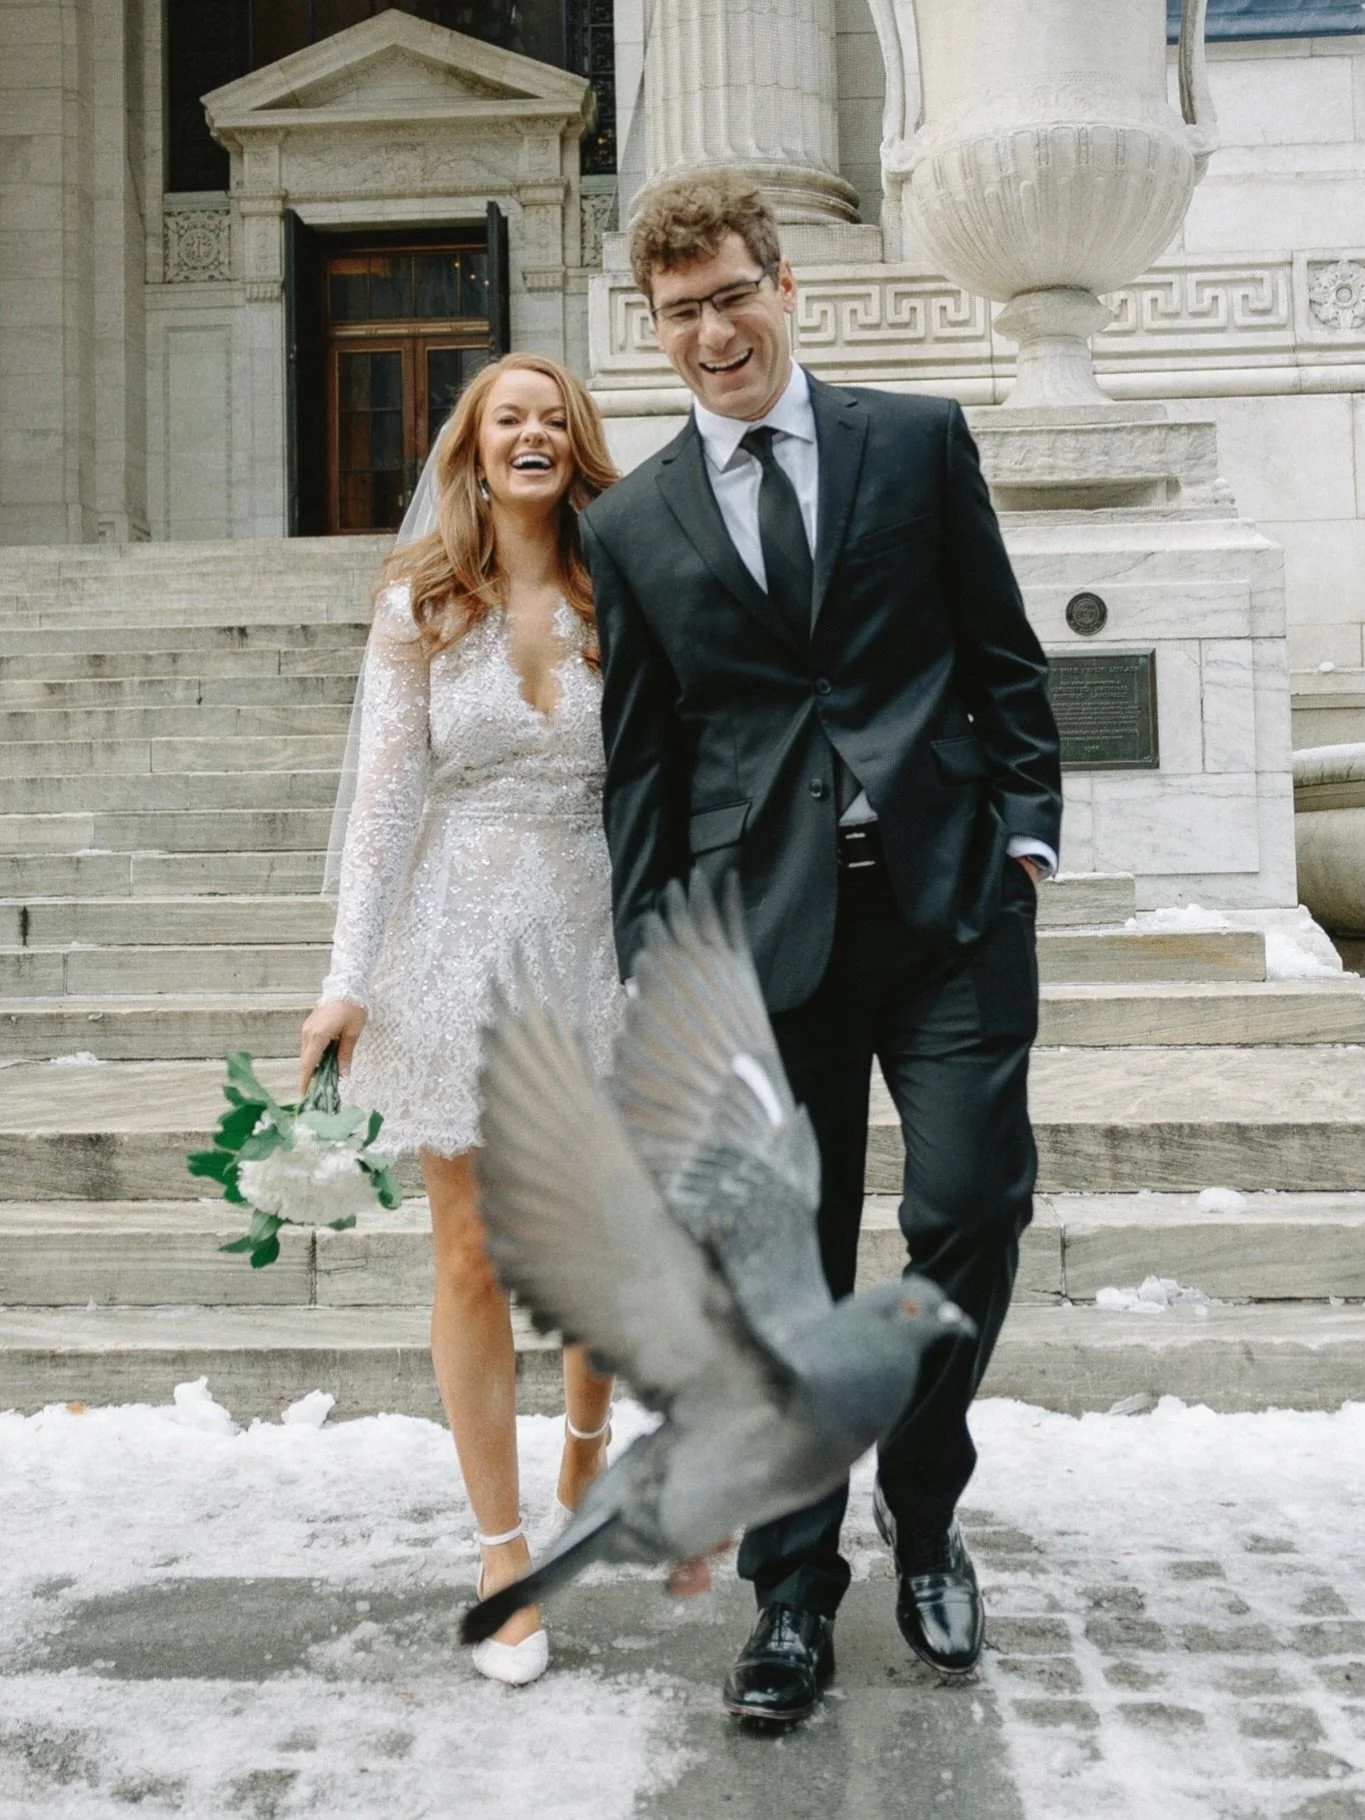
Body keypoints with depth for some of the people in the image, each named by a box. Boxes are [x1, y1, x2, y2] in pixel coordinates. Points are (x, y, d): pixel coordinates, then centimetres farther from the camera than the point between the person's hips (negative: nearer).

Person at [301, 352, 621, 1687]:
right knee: (471, 1256, 3)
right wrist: (350, 976, -6)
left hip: (594, 936, 1)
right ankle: (503, 1556, 18)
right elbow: (386, 789, -2)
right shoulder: (419, 604, 1)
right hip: (459, 938, -1)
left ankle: (586, 1441, 43)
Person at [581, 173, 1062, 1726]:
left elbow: (1003, 656, 11)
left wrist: (1025, 828, 0)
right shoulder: (630, 525, 10)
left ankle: (923, 1509, 25)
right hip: (766, 929, 1)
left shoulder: (920, 440, 10)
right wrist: (651, 961, 5)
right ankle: (793, 1591, 22)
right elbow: (638, 765, 9)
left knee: (972, 1209, -4)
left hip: (948, 899, 0)